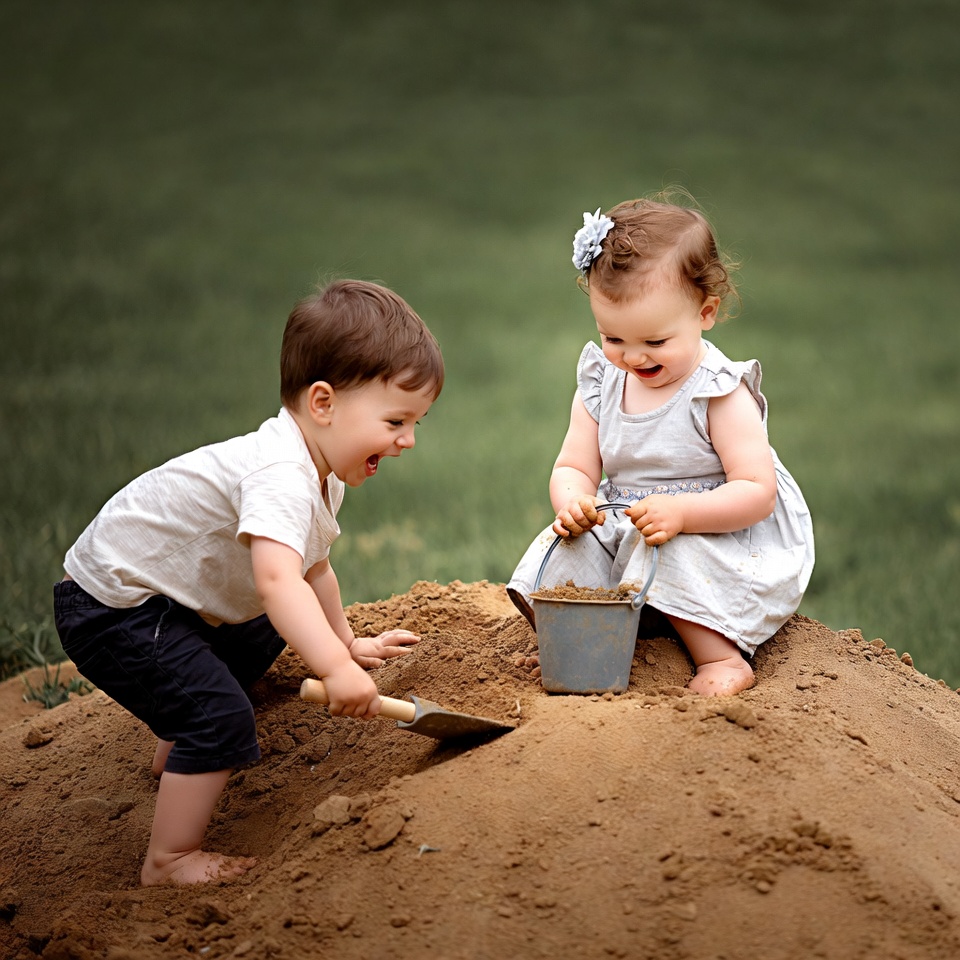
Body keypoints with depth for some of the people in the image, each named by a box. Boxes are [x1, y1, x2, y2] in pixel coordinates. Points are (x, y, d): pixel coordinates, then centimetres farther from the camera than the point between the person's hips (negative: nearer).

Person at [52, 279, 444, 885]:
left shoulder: (320, 473, 3)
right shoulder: (280, 476, -33)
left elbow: (314, 567, 22)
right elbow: (278, 580, -49)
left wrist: (347, 642, 30)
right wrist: (336, 668, -57)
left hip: (176, 601, 11)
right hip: (112, 612, -11)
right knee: (222, 716, -22)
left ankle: (177, 756, 54)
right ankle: (170, 862, -11)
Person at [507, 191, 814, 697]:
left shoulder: (720, 394, -16)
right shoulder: (600, 387, 1)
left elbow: (757, 493, -21)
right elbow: (573, 468, 3)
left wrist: (681, 512, -36)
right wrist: (572, 501, -23)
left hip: (724, 538, -5)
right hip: (624, 533, 5)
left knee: (673, 553, -35)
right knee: (559, 555, -18)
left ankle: (722, 657, -22)